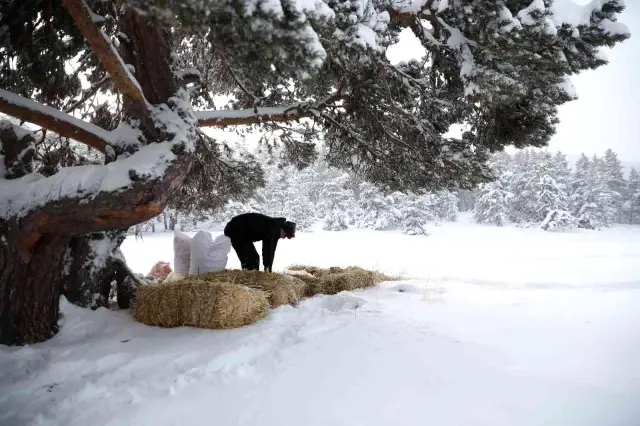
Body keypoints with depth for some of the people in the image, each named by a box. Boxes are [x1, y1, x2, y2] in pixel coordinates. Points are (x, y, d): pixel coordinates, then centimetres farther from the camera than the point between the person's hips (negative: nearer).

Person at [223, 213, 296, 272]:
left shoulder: (276, 230, 0)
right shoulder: (271, 227, -29)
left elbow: (271, 250, 4)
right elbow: (267, 248, -29)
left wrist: (269, 270, 2)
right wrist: (267, 268, -23)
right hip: (235, 231, -10)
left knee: (254, 258, 8)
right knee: (251, 257, -14)